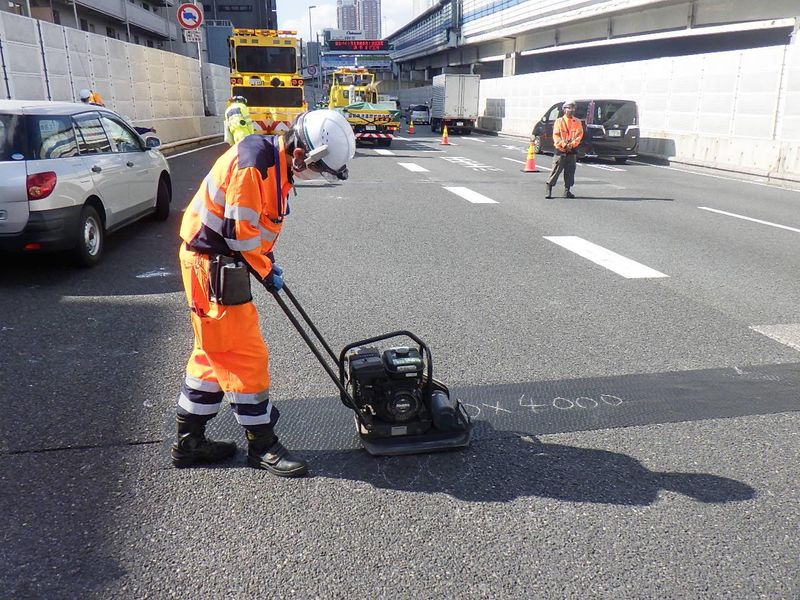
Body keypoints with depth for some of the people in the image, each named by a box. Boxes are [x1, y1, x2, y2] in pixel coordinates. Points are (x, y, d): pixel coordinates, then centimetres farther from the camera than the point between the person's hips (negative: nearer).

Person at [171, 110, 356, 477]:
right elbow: (240, 232, -23)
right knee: (246, 356, -3)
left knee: (214, 353, 16)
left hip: (221, 263, 10)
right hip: (212, 265, -10)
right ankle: (262, 447, 12)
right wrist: (266, 271, -9)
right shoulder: (253, 164, -25)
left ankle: (188, 441, 28)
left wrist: (267, 262, 14)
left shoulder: (278, 161, 7)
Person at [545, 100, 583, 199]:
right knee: (555, 171, -5)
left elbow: (579, 135, 2)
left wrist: (571, 144, -14)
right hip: (560, 150, -3)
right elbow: (556, 135, -3)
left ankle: (567, 191, 12)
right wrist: (564, 144, -16)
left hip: (572, 151, 3)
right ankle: (548, 190, 1)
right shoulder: (559, 121, 3)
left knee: (570, 172, 4)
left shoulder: (577, 122, 9)